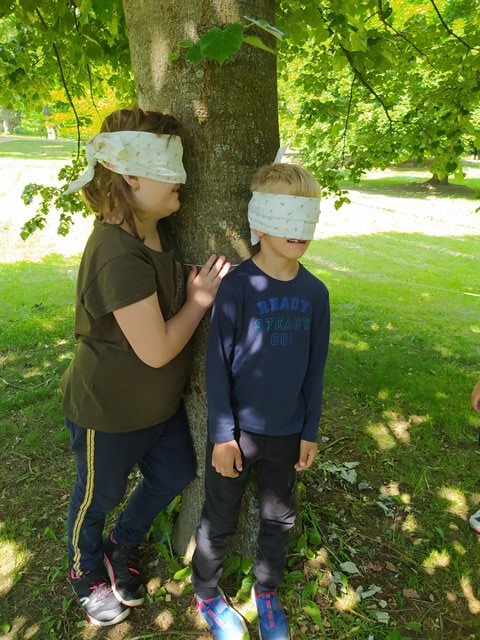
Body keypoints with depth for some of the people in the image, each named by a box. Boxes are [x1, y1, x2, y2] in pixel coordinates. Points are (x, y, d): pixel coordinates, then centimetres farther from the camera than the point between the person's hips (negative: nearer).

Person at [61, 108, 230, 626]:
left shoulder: (157, 230, -6)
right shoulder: (119, 256, -34)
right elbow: (156, 350, -29)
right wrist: (199, 300, -18)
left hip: (160, 403, 8)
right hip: (109, 413, -8)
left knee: (173, 474, 23)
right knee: (98, 497, 19)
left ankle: (123, 546, 52)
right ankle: (86, 570, 52)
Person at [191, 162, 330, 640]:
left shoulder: (315, 292, -4)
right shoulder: (237, 286, -17)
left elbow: (315, 368, 3)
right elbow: (217, 365, -13)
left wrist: (310, 431, 5)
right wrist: (222, 435, -11)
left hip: (288, 432, 4)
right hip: (238, 430, -4)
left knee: (279, 516, 21)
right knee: (220, 518, 15)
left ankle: (266, 590, 47)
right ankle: (206, 592, 42)